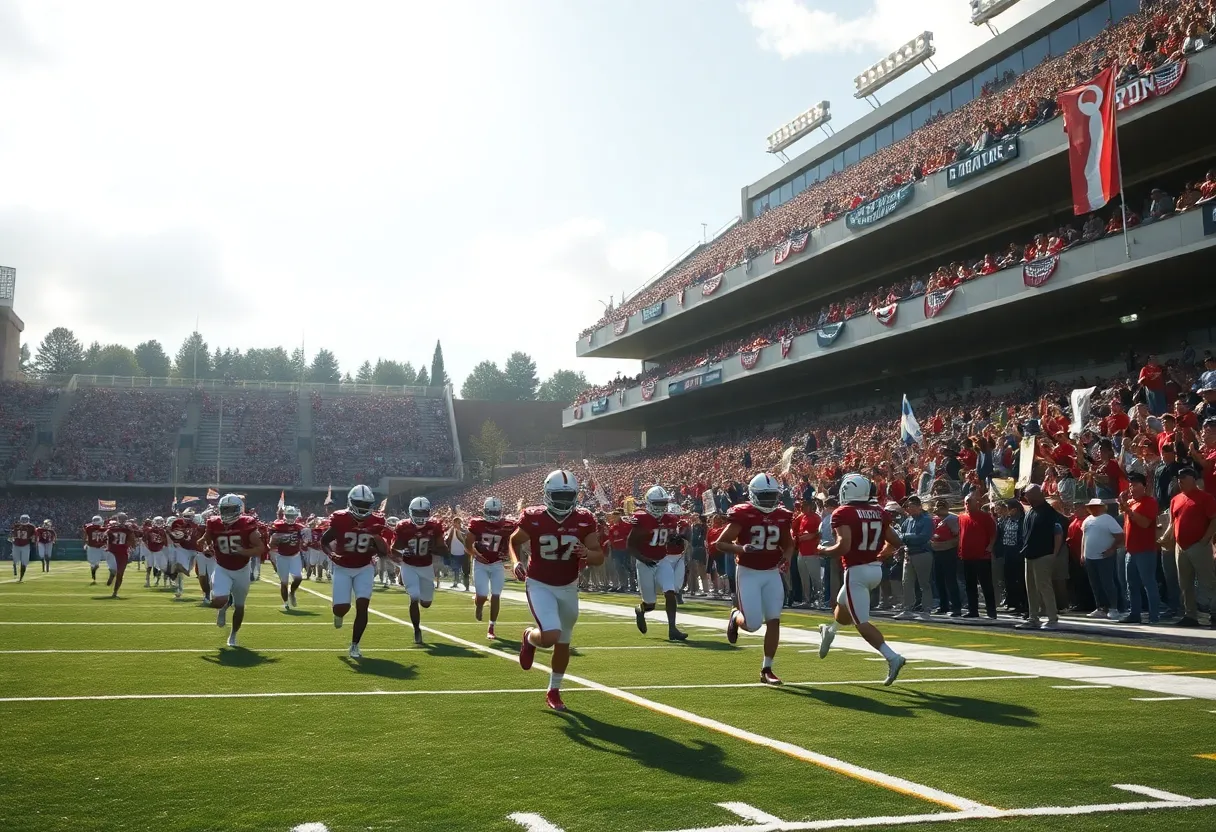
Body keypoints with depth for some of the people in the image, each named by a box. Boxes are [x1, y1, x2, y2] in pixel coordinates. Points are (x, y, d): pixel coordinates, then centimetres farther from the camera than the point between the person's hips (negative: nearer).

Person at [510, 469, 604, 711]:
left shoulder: (584, 521, -10)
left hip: (568, 587, 3)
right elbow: (514, 541, 5)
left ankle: (553, 692, 34)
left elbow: (599, 557, -5)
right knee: (550, 637, -23)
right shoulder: (534, 518, -15)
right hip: (539, 585, -3)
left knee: (563, 643, 12)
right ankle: (529, 637, 15)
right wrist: (516, 562, -13)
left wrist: (587, 553, -27)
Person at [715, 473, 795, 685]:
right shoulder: (743, 514, -14)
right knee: (753, 624, -9)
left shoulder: (783, 516, 1)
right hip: (748, 573, -4)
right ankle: (736, 616, 29)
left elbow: (788, 544, 18)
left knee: (774, 621, -3)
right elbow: (720, 543, -11)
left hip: (772, 573, 4)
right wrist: (741, 549, -29)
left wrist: (787, 556, -4)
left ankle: (767, 670, 9)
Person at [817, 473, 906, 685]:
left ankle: (892, 657, -17)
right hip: (876, 570, 7)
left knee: (862, 622, -4)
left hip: (856, 571, -7)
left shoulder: (843, 514, -13)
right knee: (844, 603, 31)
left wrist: (824, 550, -3)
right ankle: (830, 631, 54)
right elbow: (894, 542, 11)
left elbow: (844, 547, -22)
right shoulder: (879, 513, 7)